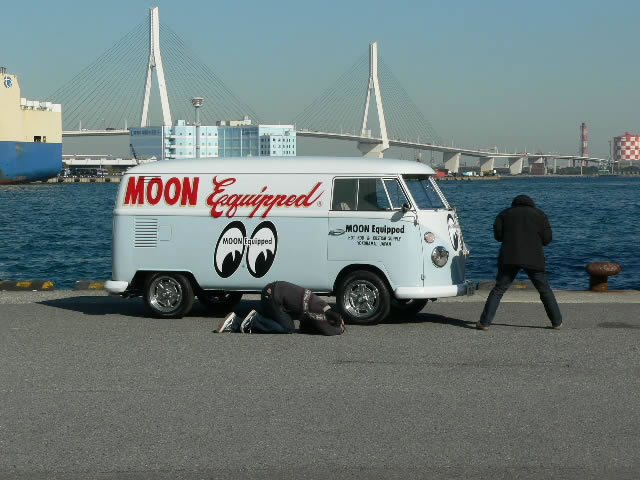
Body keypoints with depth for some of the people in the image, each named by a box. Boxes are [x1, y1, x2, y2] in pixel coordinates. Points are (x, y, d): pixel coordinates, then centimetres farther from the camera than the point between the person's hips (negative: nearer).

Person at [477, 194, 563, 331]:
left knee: (498, 290, 2)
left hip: (510, 258, 0)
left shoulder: (505, 214, 14)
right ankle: (557, 322, 14)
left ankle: (484, 322, -5)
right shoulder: (539, 214, 13)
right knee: (545, 290, 13)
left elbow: (498, 235, 4)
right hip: (533, 258, 0)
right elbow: (547, 239, 4)